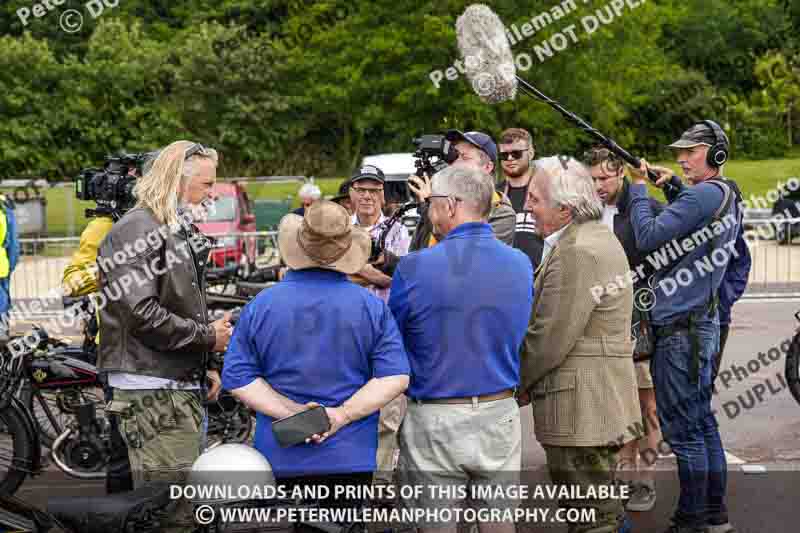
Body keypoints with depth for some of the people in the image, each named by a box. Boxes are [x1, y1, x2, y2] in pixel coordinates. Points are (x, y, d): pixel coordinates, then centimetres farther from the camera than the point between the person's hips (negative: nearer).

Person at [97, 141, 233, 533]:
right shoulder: (137, 230, -12)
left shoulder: (178, 230, 20)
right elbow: (142, 314, -22)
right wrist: (207, 336, -13)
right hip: (153, 393, -10)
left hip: (181, 389, 10)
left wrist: (206, 365, 16)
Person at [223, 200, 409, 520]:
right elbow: (395, 378, -10)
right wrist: (342, 414, -14)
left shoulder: (260, 306, -3)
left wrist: (291, 412, -11)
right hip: (351, 457, 0)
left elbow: (238, 379, -7)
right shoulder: (372, 307, -4)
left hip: (279, 458, 0)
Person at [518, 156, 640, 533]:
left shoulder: (577, 252, -19)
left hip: (581, 408, -11)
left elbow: (551, 337, -20)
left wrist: (515, 383, -5)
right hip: (603, 402, 11)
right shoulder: (595, 237, 14)